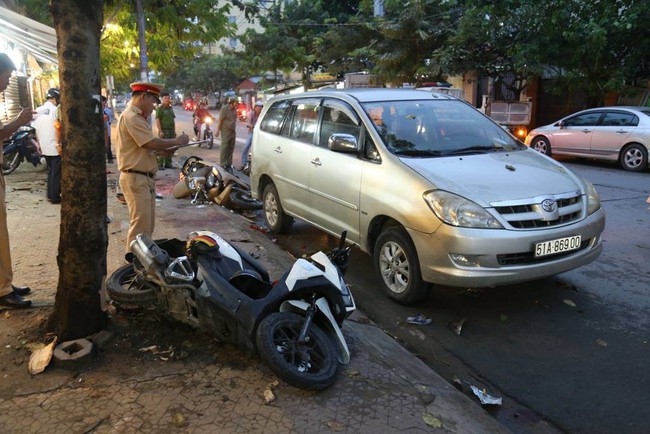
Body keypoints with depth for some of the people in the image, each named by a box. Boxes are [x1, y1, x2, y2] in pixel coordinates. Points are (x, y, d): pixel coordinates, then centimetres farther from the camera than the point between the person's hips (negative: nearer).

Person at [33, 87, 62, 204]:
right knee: (56, 173, -1)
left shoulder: (38, 110, 11)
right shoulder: (54, 109, -10)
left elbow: (36, 129, 13)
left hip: (44, 147, 7)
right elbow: (57, 127, -19)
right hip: (54, 147, -7)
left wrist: (39, 144, 20)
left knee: (50, 171, 18)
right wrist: (58, 144, -16)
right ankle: (55, 197, 2)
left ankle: (50, 195, 21)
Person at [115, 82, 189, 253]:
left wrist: (166, 150, 5)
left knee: (147, 224, 16)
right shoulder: (131, 117, -15)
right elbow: (152, 143, -22)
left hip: (145, 178, 11)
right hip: (135, 179, -11)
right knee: (140, 225, -9)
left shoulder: (137, 117, 19)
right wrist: (177, 141, -9)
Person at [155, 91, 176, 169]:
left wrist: (174, 130, 15)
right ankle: (160, 164, -3)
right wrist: (160, 131, -18)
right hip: (164, 131, -7)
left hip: (171, 131, 7)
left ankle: (168, 163, 20)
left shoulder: (171, 108, 15)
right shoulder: (160, 108, -7)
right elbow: (157, 120, -12)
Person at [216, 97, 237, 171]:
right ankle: (223, 164, -2)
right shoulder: (224, 108, -11)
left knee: (231, 148, 9)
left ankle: (229, 164, 18)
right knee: (225, 147, -7)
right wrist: (218, 130, -13)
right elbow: (220, 120, -11)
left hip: (232, 131, 7)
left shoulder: (234, 109, 8)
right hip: (226, 130, -7)